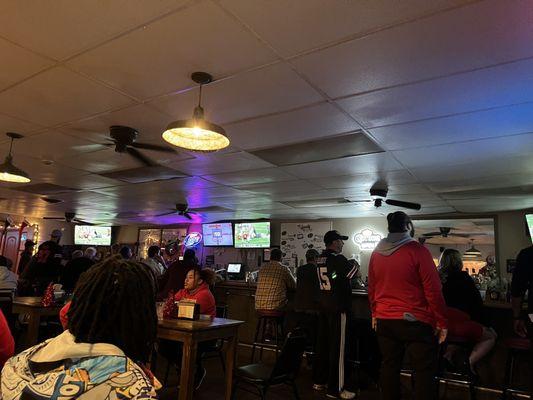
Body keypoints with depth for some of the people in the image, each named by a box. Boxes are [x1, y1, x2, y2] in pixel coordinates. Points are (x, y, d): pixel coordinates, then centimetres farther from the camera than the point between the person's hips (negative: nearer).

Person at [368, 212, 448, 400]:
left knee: (389, 367, 16)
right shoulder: (418, 251, -13)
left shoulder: (376, 253, 3)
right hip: (414, 321, -5)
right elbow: (433, 290, -13)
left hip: (384, 321, 5)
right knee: (425, 371, 5)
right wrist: (442, 322, -5)